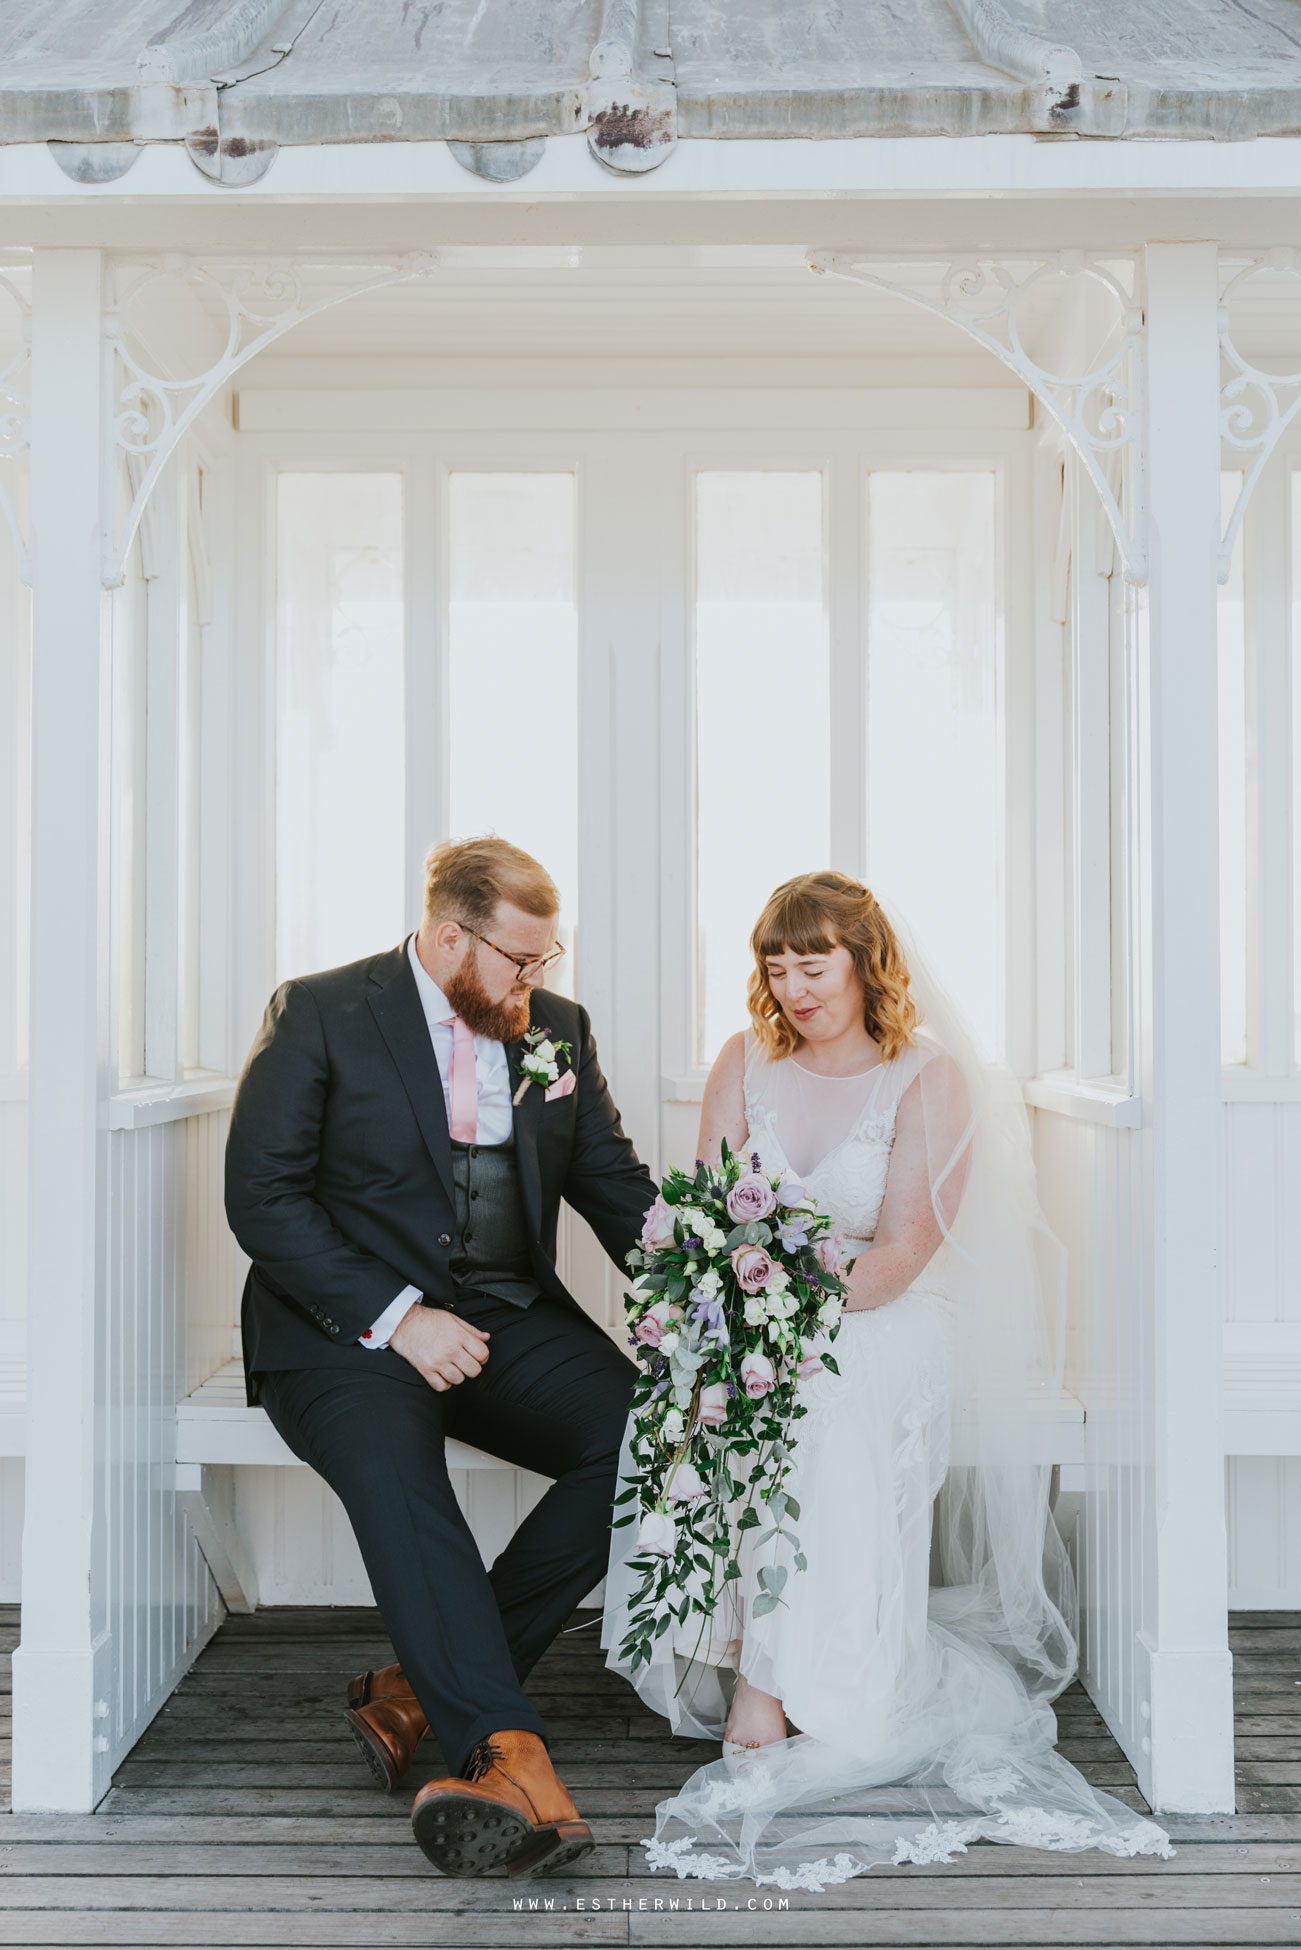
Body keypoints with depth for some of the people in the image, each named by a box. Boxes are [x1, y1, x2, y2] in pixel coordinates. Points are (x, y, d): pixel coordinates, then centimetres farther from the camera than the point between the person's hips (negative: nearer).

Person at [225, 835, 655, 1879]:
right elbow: (261, 1195, -9)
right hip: (348, 1324, -4)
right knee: (391, 1464, -35)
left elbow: (618, 1187, 13)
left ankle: (423, 1689, -13)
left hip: (510, 1318, 5)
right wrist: (394, 1316, -19)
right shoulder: (320, 1013, -3)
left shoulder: (558, 1029, 11)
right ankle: (508, 1755, -40)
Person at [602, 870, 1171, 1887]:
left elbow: (898, 1255, -12)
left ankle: (765, 1685, -28)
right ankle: (768, 1663, -24)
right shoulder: (747, 1062, 8)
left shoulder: (932, 1079, -4)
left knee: (808, 1391, -34)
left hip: (887, 1324, -3)